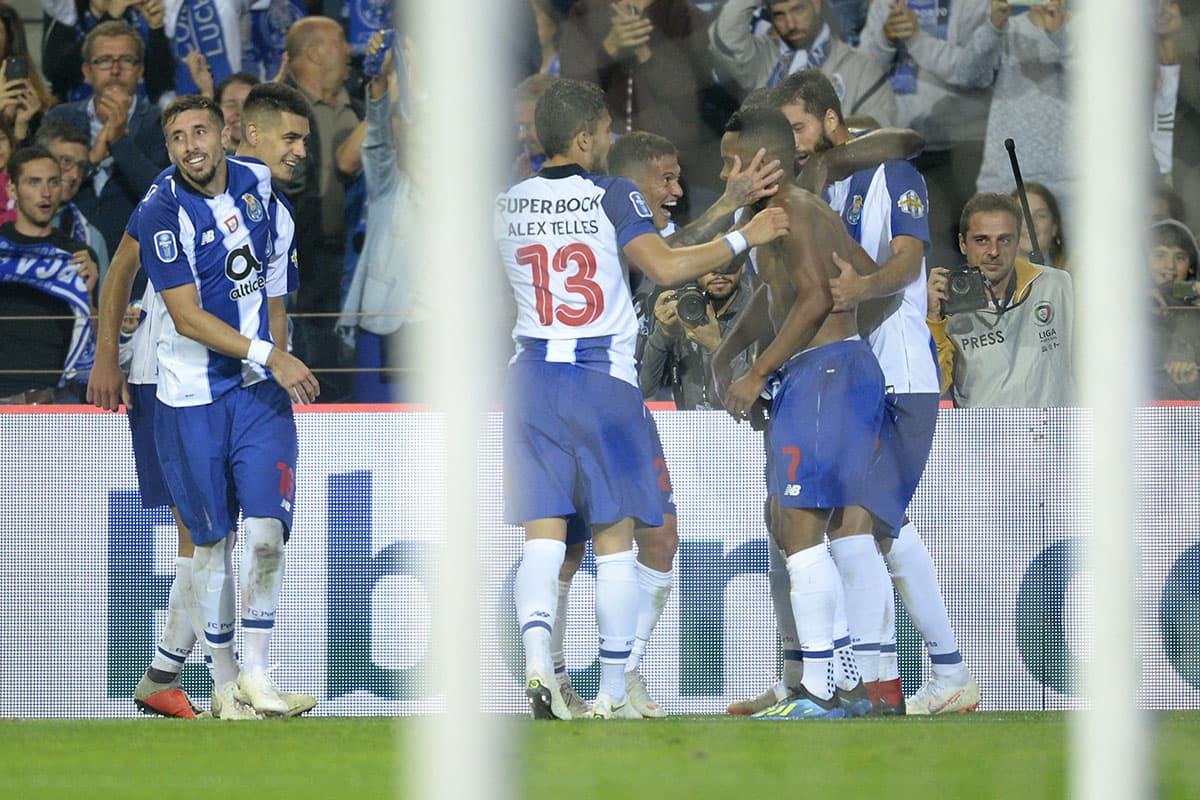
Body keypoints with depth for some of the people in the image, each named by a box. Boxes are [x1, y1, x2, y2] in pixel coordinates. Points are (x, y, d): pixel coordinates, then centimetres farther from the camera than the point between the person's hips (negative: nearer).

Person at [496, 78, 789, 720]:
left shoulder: (508, 205, 6)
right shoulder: (611, 196, -7)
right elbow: (665, 266, -17)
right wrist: (743, 238, -6)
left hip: (532, 375, 3)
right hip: (604, 378, -3)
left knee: (542, 532, 1)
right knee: (614, 539, 5)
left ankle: (537, 659, -23)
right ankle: (612, 694, 6)